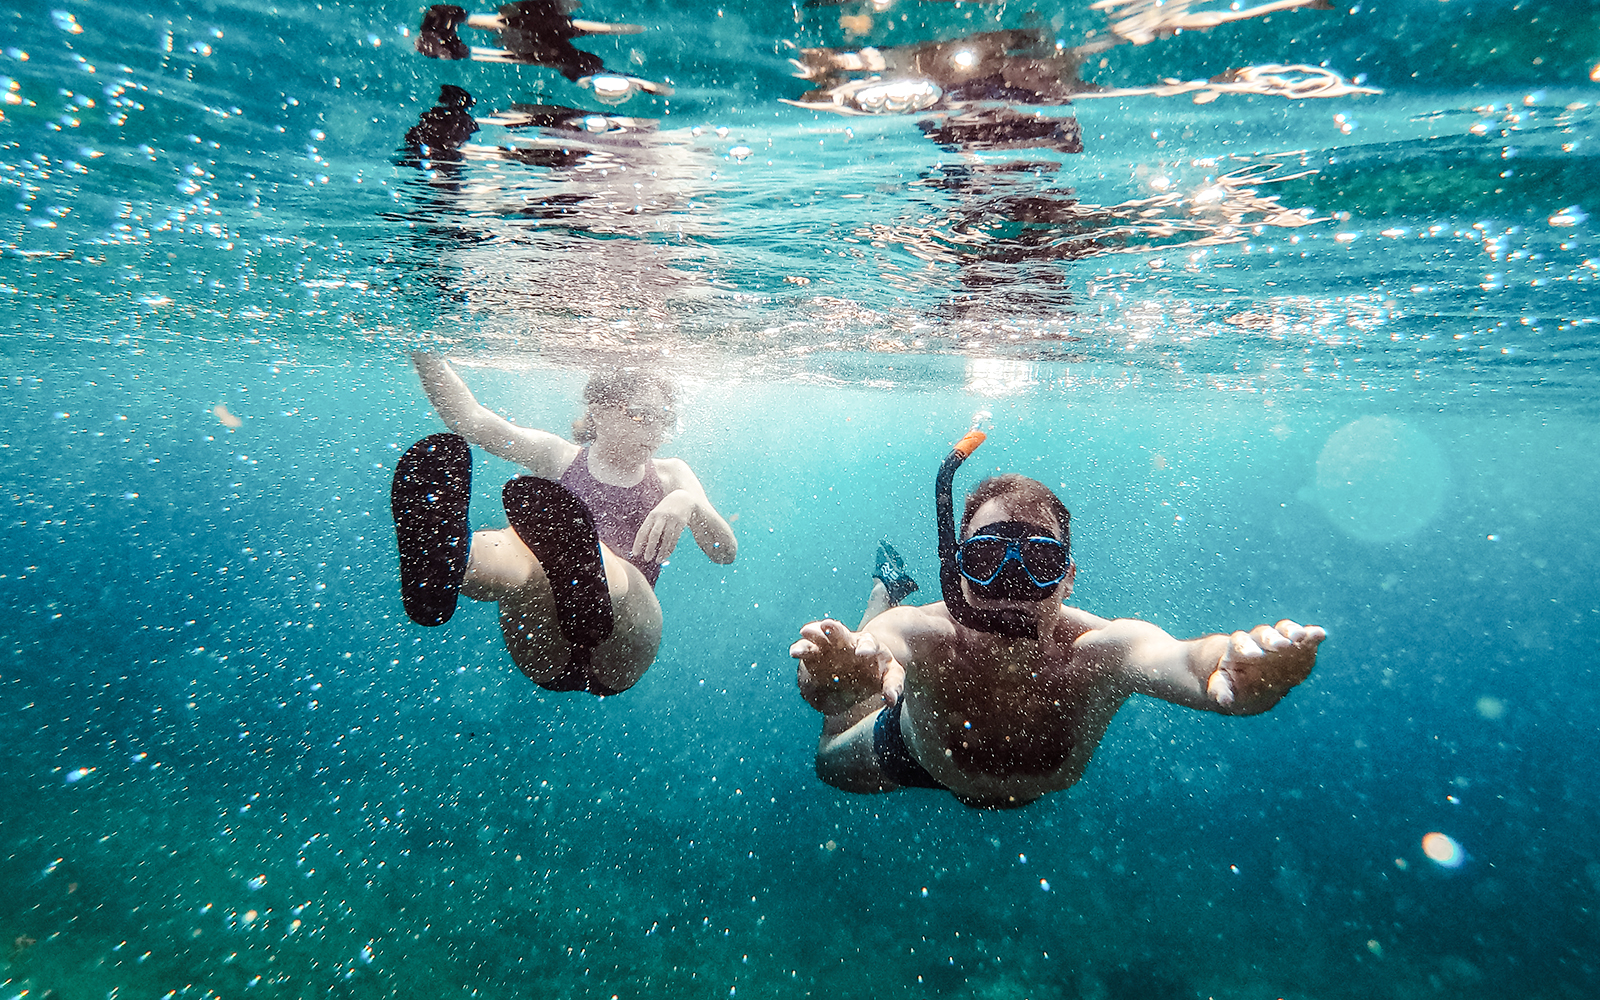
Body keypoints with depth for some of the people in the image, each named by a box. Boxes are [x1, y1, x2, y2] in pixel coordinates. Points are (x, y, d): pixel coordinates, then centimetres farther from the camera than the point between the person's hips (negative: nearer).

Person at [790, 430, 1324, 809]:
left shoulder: (1098, 652, -43)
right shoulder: (924, 639, -43)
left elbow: (1179, 658, -63)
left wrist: (1234, 672, -86)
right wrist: (840, 679, -87)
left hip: (1047, 780, 2)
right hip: (916, 757, -1)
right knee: (832, 761, 28)